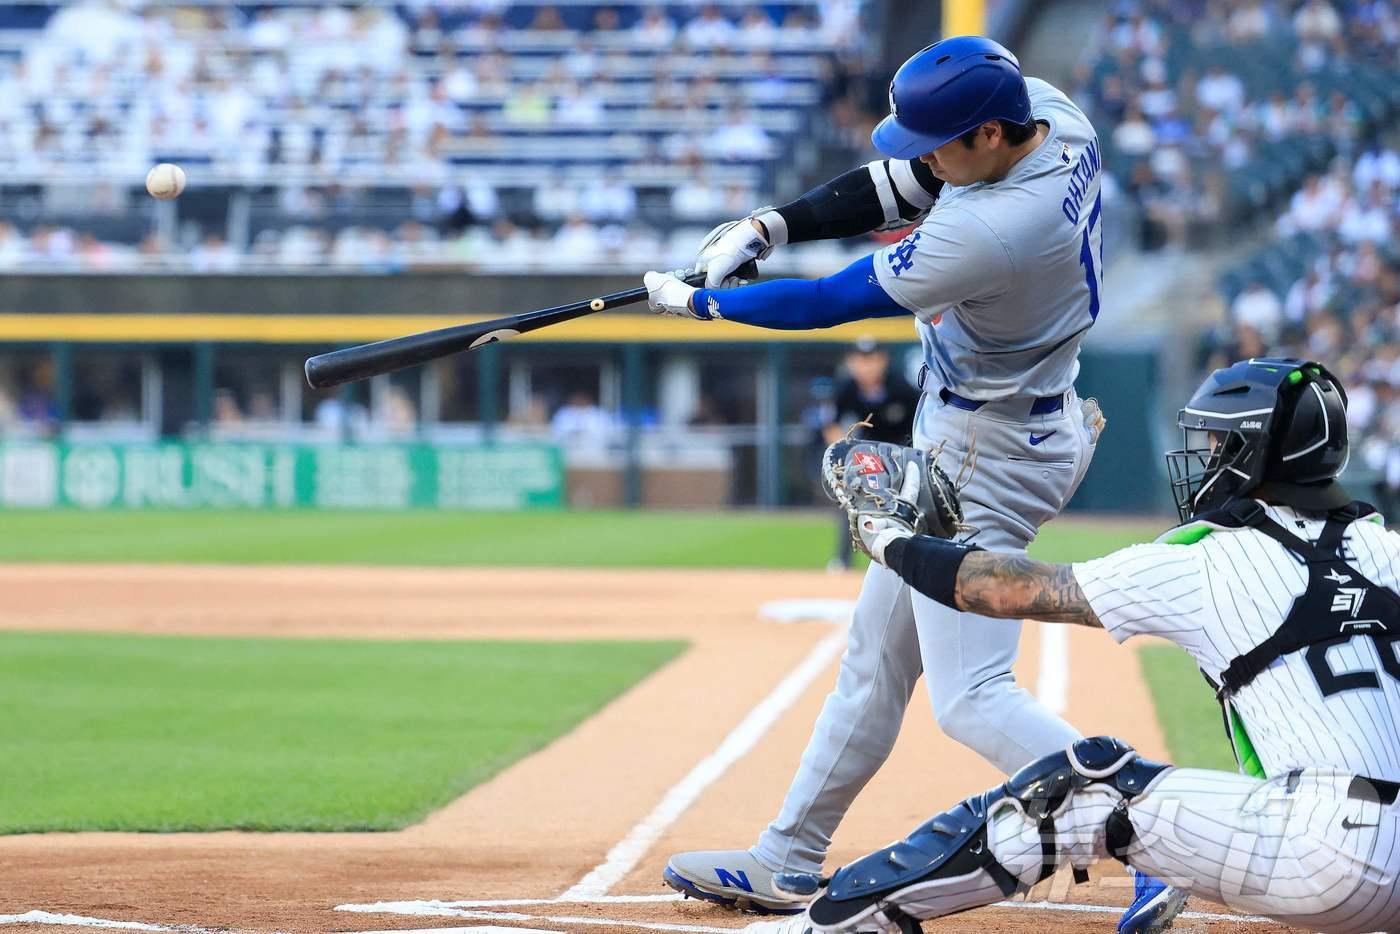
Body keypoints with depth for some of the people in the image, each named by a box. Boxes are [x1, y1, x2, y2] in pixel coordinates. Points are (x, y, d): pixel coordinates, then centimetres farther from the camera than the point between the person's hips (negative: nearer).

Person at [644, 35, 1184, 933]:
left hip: (989, 455, -10)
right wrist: (770, 226, -3)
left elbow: (832, 302, -19)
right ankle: (786, 859, 28)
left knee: (971, 697, -12)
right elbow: (906, 185, 7)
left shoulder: (990, 233, -32)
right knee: (877, 656, 18)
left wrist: (700, 301, -5)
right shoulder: (1045, 109, -8)